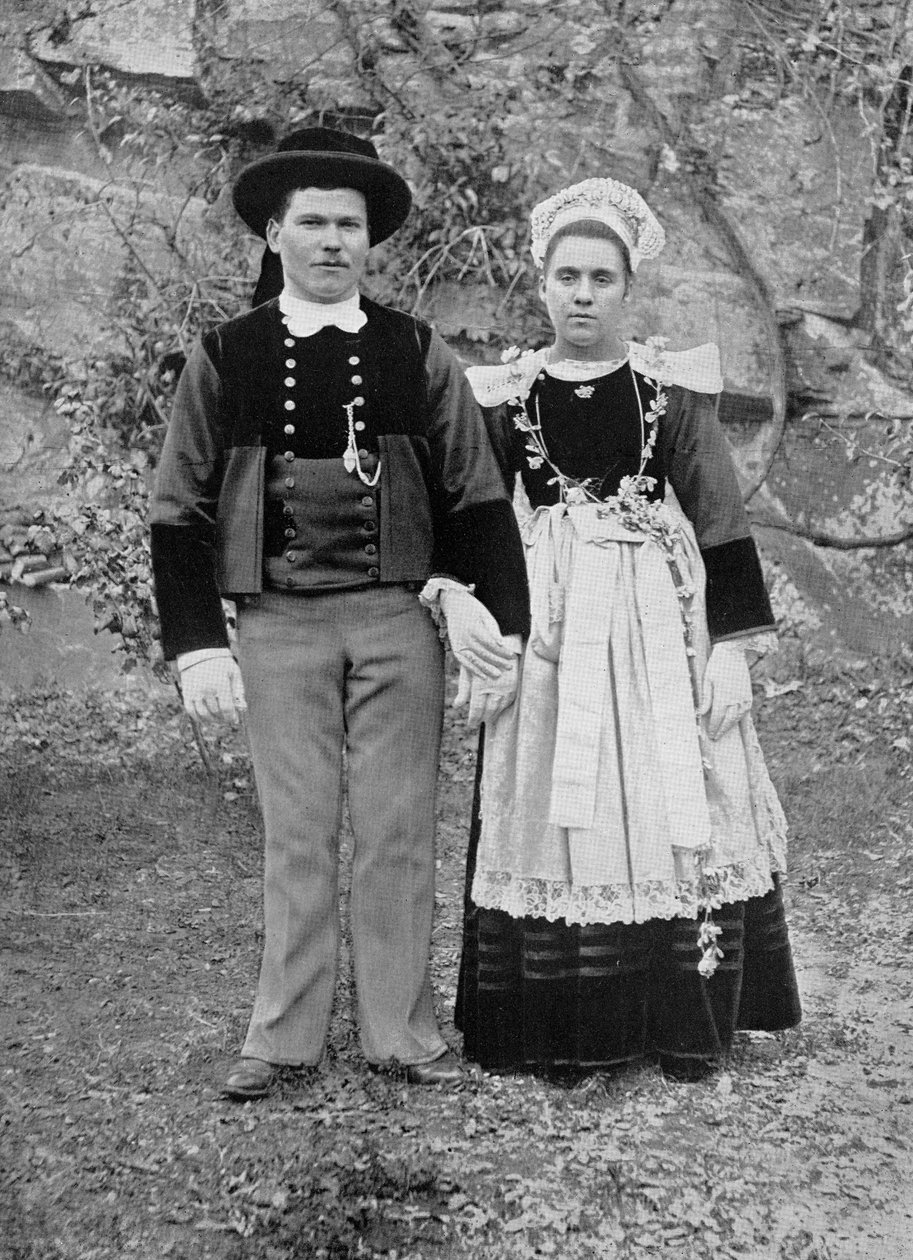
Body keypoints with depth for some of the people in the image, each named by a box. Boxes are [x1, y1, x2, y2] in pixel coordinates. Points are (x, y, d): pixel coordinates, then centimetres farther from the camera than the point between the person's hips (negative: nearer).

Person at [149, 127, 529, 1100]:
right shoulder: (224, 358, 3)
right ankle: (282, 1037, 19)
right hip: (279, 625, 0)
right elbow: (180, 511, 5)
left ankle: (400, 1031, 20)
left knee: (399, 832, 6)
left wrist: (496, 619, -2)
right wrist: (197, 646, -2)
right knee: (296, 836, 5)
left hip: (397, 618, 1)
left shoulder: (416, 354, 5)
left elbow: (476, 499, 7)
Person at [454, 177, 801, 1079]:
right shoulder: (507, 395, 5)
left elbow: (720, 522, 0)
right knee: (550, 808, 3)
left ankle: (685, 1022, 17)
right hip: (543, 624, 1)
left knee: (671, 807, 2)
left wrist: (733, 646, -5)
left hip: (657, 620, -1)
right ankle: (565, 1029, 16)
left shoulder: (672, 388, 1)